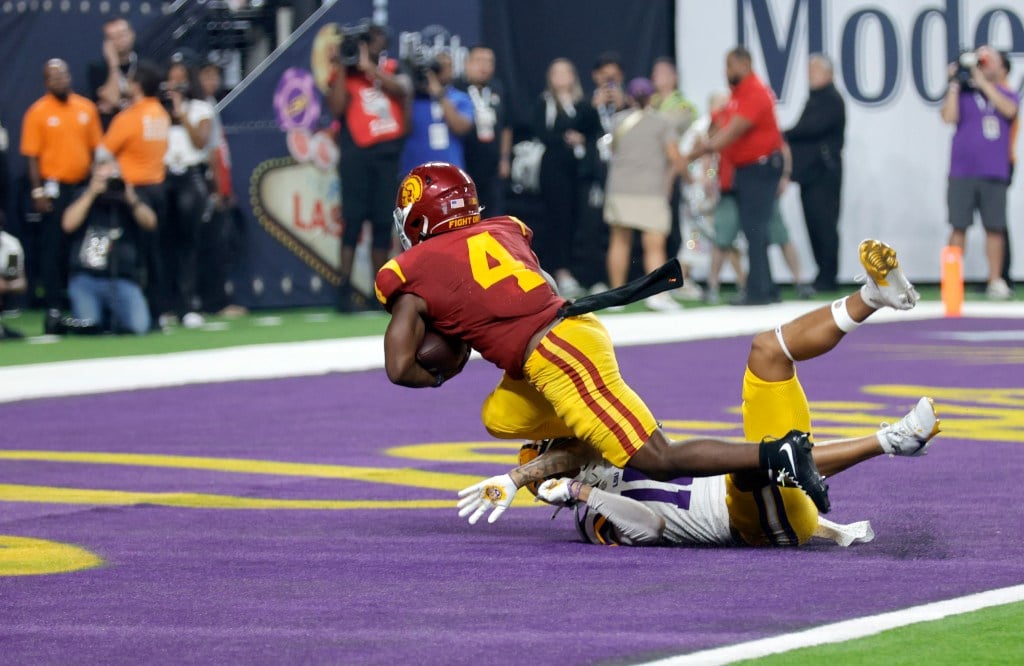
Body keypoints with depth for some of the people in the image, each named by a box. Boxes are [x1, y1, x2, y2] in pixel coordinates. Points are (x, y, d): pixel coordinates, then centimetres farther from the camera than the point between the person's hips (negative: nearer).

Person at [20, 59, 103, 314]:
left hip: (82, 186, 4)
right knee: (53, 247, -4)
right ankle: (53, 305, 0)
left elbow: (95, 149, 12)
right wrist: (38, 192, -12)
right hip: (54, 188, -4)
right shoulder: (37, 112, -4)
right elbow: (32, 156, -6)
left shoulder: (86, 108, 7)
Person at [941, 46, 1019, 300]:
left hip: (995, 172, 1)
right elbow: (949, 117, -7)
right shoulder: (962, 92, 8)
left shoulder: (1008, 95, 11)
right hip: (962, 171, -1)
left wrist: (982, 81, -12)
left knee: (995, 228, 1)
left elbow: (1009, 110, -12)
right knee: (959, 227, -1)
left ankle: (996, 281, 6)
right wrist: (954, 84, -7)